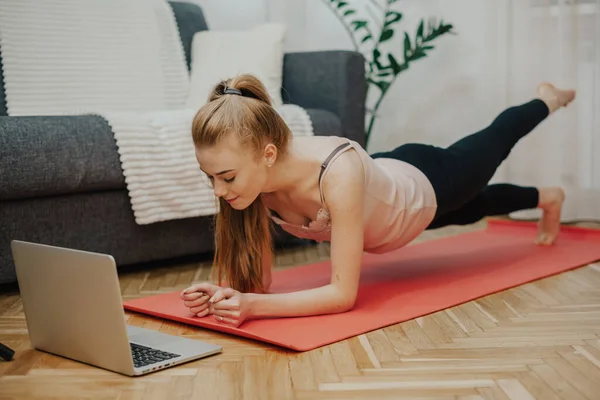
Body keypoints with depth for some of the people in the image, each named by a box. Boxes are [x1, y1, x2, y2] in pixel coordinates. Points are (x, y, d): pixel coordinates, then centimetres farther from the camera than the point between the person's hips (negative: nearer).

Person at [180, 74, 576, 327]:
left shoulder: (338, 171, -50)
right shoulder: (251, 179, -32)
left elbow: (344, 293, -46)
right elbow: (259, 280, -23)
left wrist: (256, 306, -57)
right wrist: (228, 293, -45)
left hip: (424, 183, -5)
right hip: (387, 178, 5)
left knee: (493, 144, 28)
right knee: (471, 211, 35)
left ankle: (546, 100, 63)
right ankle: (544, 197, 68)